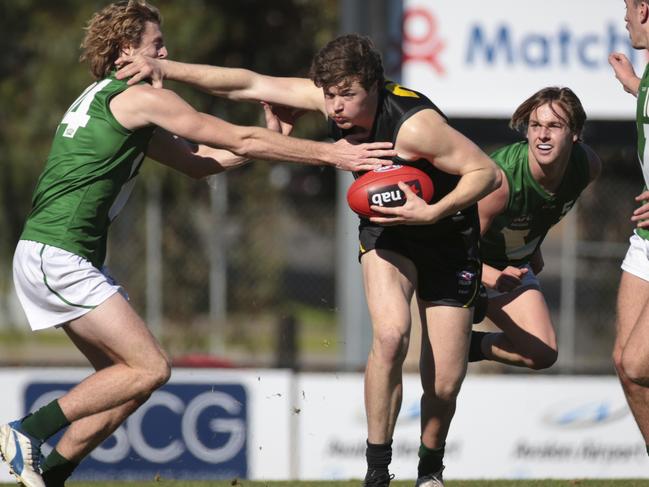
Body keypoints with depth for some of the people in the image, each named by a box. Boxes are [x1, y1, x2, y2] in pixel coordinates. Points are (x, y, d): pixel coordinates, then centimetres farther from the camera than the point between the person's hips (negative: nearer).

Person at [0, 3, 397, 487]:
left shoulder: (107, 100, 22)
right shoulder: (141, 97, -8)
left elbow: (198, 162, 25)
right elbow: (241, 142, -7)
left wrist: (268, 136, 18)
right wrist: (330, 153, -2)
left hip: (44, 255, 10)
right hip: (59, 256, -10)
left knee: (125, 379, 10)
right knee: (150, 368, -12)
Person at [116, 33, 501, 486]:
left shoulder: (414, 125, -33)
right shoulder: (332, 99, -16)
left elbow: (488, 172, -26)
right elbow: (248, 84, -10)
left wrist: (434, 211, -39)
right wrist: (166, 68, -15)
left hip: (449, 240, -3)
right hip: (387, 229, 3)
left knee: (444, 385, -3)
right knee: (390, 334, -27)